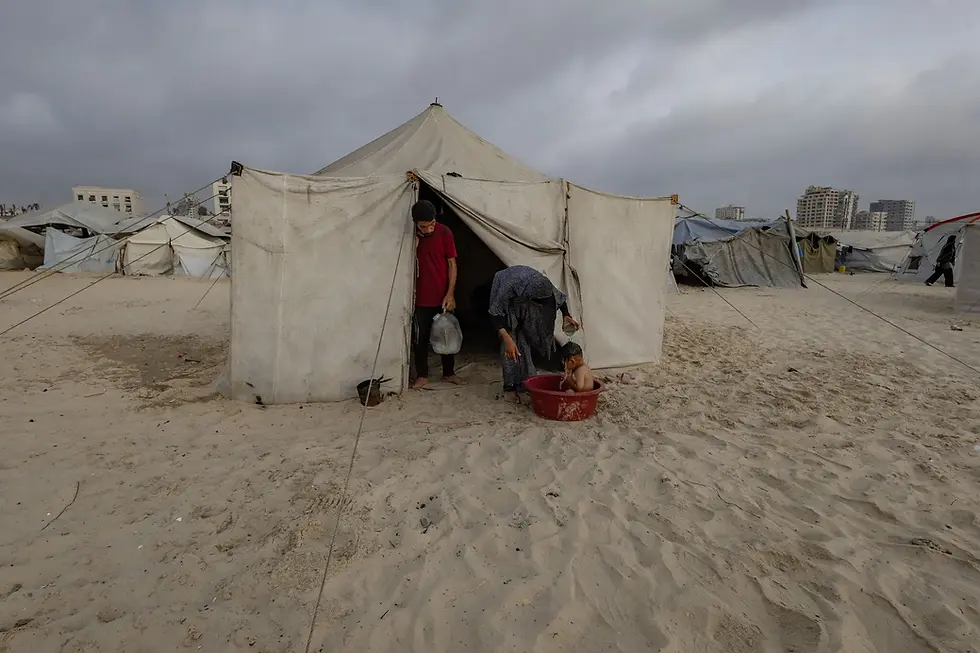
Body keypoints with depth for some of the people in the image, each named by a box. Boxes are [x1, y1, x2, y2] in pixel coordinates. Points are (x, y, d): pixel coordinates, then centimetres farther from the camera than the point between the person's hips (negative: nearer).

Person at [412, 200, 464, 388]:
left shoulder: (444, 232, -9)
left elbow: (452, 263, -6)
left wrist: (450, 294, -11)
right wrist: (414, 244, -16)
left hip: (443, 295, 0)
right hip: (421, 297, 0)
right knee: (420, 338, 7)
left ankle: (449, 372, 26)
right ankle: (422, 375, 21)